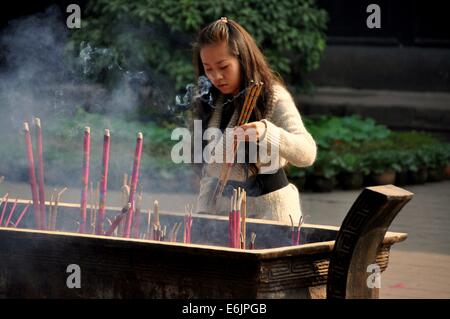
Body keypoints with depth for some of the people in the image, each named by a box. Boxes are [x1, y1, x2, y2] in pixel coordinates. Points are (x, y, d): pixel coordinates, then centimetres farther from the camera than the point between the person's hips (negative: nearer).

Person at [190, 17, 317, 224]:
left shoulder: (273, 96, -12)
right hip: (221, 207, 6)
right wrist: (203, 214, 7)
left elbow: (307, 154, -25)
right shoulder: (210, 103, 7)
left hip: (267, 208, -6)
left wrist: (266, 132, -42)